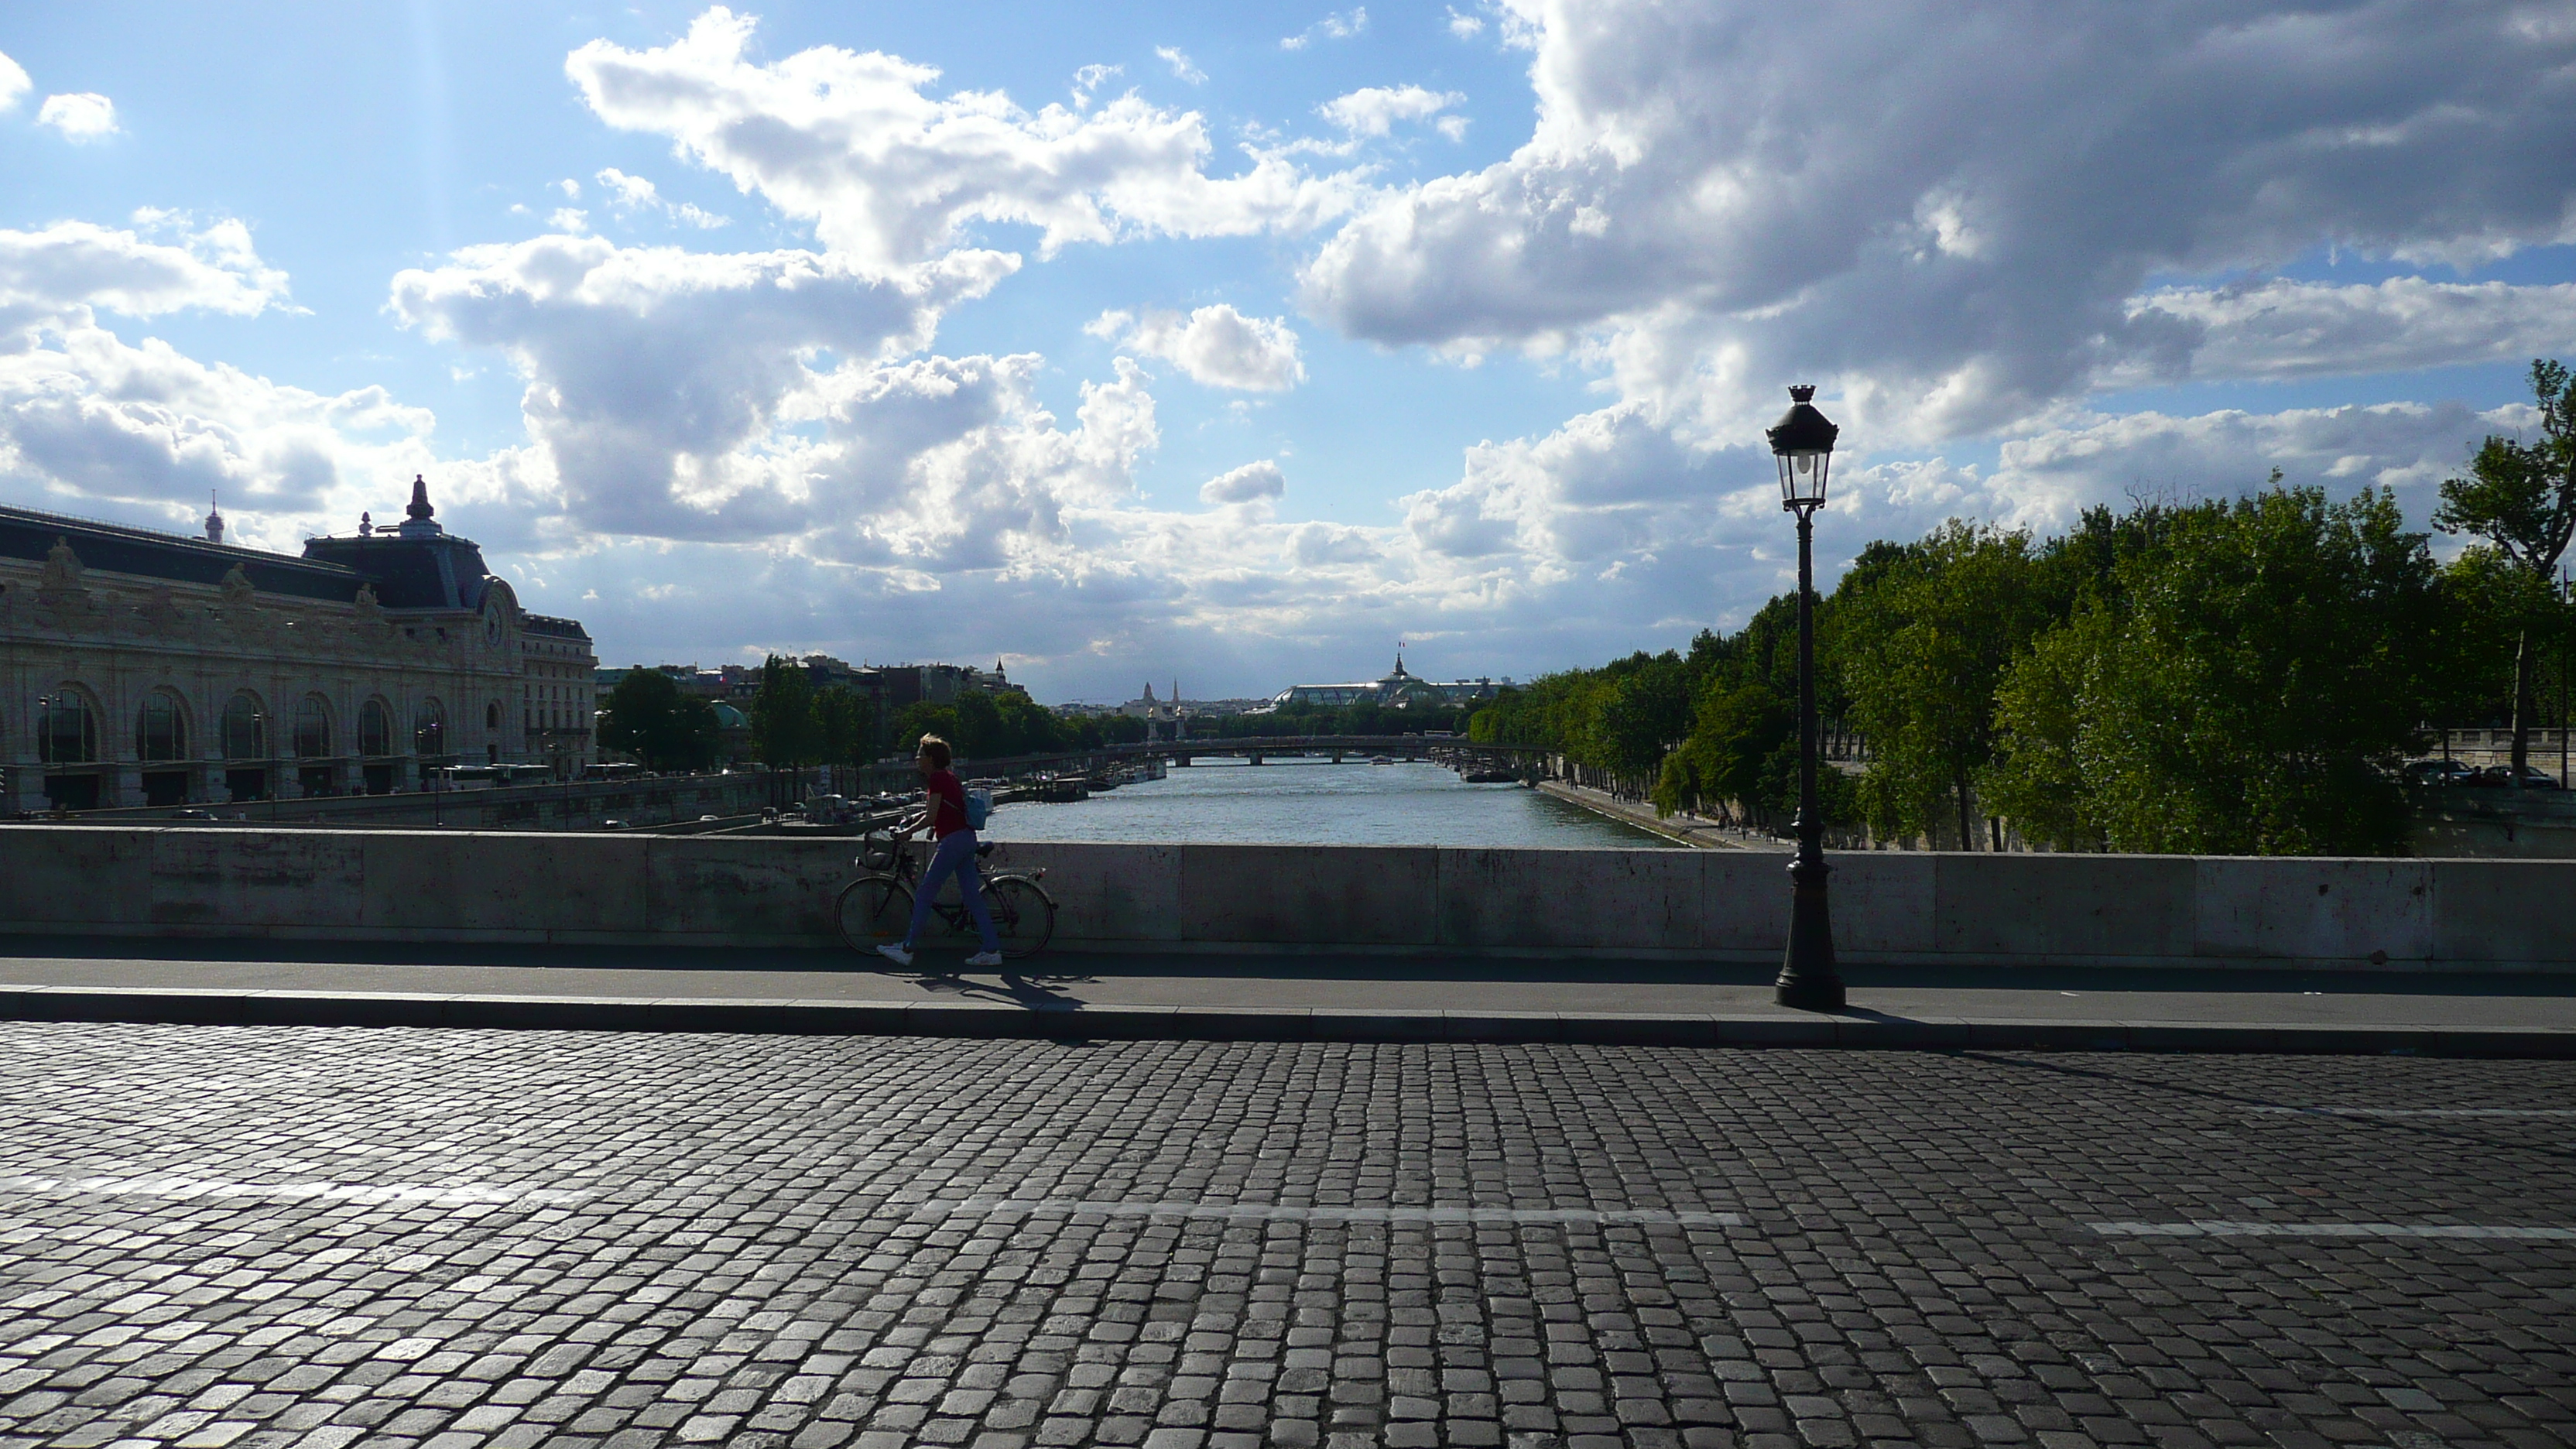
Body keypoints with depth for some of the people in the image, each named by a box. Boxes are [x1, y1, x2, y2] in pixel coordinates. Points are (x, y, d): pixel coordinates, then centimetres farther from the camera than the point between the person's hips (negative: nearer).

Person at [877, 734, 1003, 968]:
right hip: (967, 837, 10)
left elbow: (931, 817, -14)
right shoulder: (948, 776, 19)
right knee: (972, 895, 7)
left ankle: (906, 950, -1)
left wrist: (908, 832, -3)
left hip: (952, 841, -10)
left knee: (924, 893, -4)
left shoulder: (936, 778, -9)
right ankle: (992, 950, 4)